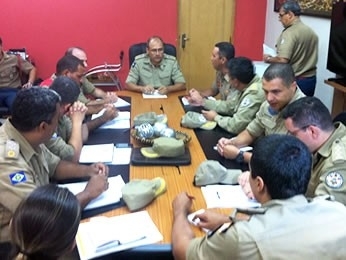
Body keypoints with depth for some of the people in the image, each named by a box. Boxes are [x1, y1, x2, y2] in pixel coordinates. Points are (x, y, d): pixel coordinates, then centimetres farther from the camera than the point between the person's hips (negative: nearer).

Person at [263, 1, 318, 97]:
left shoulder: (290, 33, -16)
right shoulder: (311, 32, 10)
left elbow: (282, 60, -24)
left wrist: (268, 58, -7)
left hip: (294, 81, -8)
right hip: (311, 79, 8)